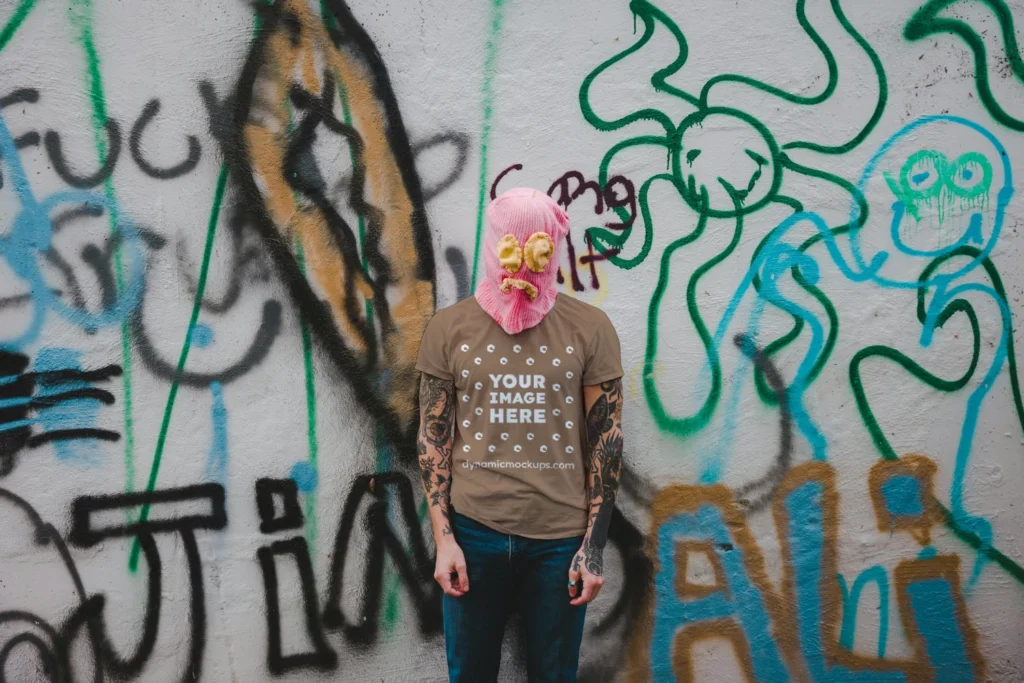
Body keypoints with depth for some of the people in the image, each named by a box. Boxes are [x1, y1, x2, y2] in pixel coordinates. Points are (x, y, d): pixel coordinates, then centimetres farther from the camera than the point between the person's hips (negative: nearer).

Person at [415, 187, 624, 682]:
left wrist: (595, 545, -3)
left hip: (562, 536, 0)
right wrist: (443, 538, -3)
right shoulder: (448, 328, -2)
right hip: (473, 530, 1)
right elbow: (433, 438, 2)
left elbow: (606, 439, -1)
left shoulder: (590, 328, -4)